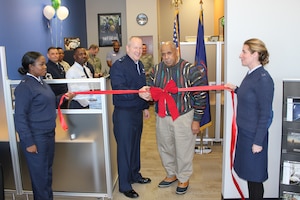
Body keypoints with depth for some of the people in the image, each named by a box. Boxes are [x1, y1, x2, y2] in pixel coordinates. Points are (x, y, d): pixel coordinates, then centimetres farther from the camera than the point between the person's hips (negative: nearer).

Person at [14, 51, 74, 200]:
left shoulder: (40, 82, 11)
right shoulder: (25, 86, -15)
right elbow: (20, 117, -17)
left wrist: (63, 97, 5)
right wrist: (28, 142, -18)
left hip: (49, 134, 8)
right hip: (35, 137, -8)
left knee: (47, 171, 18)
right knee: (40, 174, 5)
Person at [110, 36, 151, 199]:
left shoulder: (139, 65, 13)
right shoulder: (119, 65, -14)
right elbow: (119, 90, -24)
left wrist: (145, 106, 21)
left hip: (137, 111, 8)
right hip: (123, 112, -8)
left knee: (136, 144, 19)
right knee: (125, 147, 1)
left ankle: (135, 174, 37)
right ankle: (124, 185, 15)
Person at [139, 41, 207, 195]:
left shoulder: (190, 70, -12)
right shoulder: (156, 69, 2)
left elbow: (200, 95, -10)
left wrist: (196, 120, -10)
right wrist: (147, 94, -18)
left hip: (183, 117, -4)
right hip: (162, 116, 5)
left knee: (183, 150, 9)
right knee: (165, 148, 18)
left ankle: (184, 178, 33)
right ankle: (171, 174, 42)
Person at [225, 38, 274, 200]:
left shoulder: (263, 79, -20)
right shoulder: (251, 74, 7)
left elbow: (265, 113, -20)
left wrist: (258, 142, -18)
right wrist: (236, 89, 10)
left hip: (254, 134, -9)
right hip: (244, 131, 9)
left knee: (255, 176, 7)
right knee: (248, 172, 21)